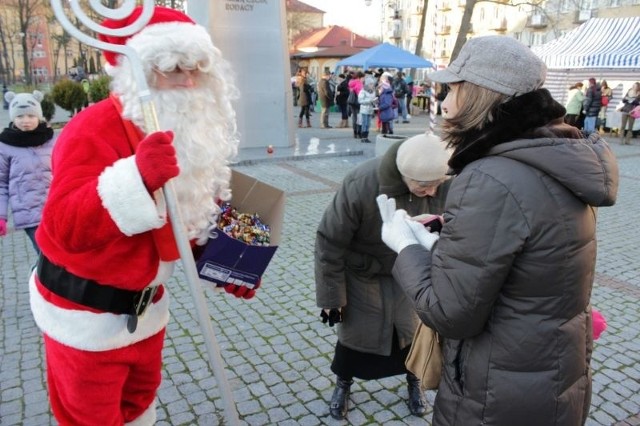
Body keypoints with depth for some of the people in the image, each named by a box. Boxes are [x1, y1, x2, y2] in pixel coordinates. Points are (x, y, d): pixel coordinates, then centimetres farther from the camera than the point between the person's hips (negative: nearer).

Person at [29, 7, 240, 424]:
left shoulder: (189, 129, 1)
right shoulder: (93, 127, -24)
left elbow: (198, 210, 10)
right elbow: (66, 225, -34)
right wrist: (137, 176, -47)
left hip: (145, 303, 7)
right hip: (86, 311, -7)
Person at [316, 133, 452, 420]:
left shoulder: (443, 183, -25)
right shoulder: (359, 186, -34)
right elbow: (330, 243, -23)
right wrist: (331, 297, -16)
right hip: (362, 275, -2)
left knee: (414, 330, 13)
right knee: (354, 332, 11)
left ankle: (414, 382, 43)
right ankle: (343, 385, 41)